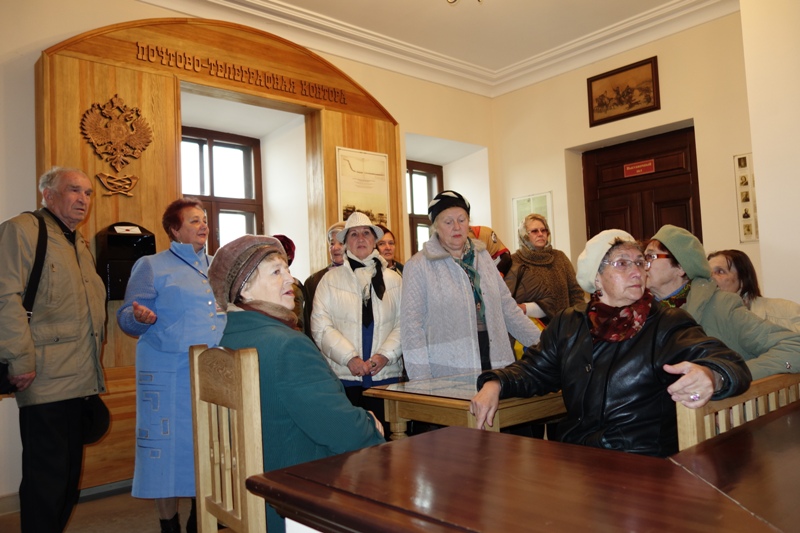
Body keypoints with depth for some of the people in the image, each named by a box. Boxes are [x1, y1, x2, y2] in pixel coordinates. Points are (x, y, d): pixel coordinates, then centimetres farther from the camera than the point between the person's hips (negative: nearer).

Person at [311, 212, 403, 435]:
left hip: (386, 374, 2)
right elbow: (321, 327, -2)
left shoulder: (393, 279, 12)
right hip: (344, 376, -1)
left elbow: (403, 324, 5)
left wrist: (385, 355, -9)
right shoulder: (331, 279, 6)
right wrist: (350, 358, -11)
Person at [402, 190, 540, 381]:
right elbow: (412, 326, -7)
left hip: (494, 362, 4)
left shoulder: (482, 256, 10)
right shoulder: (418, 266, -5)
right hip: (447, 373, -4)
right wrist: (422, 382, -11)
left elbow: (507, 307, 14)